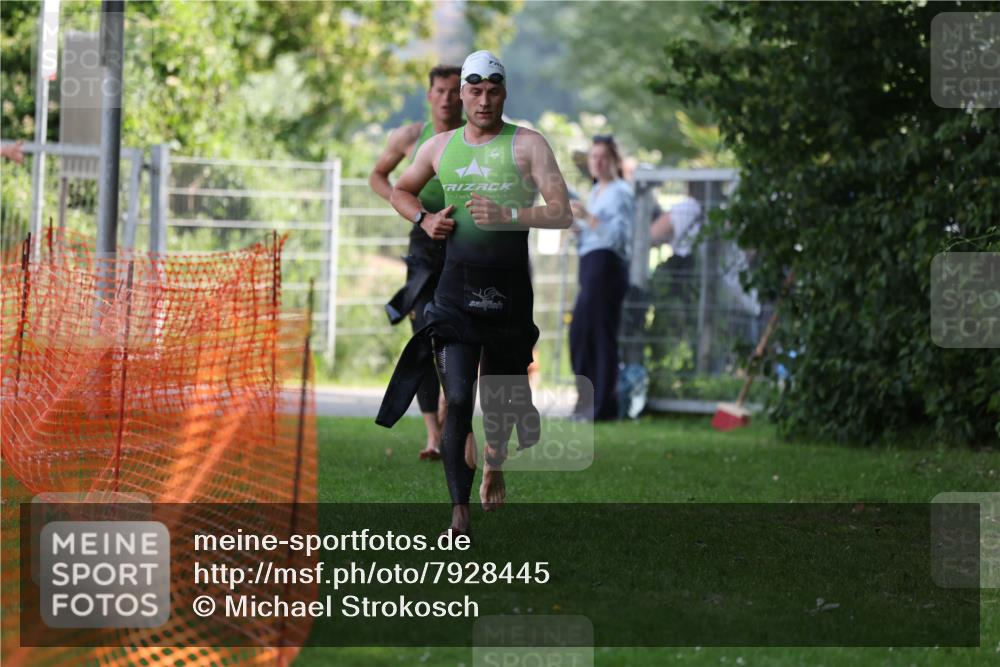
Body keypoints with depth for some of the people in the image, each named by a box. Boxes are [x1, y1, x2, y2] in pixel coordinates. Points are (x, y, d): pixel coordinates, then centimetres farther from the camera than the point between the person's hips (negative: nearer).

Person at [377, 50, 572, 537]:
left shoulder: (527, 145, -1)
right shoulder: (440, 147, 9)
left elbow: (562, 213, -7)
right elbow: (401, 190, 27)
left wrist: (508, 215, -21)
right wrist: (424, 219, 6)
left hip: (509, 286, -1)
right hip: (456, 284, 1)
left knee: (501, 396, 13)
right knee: (457, 400, -11)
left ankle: (495, 465, 45)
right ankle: (459, 512, -13)